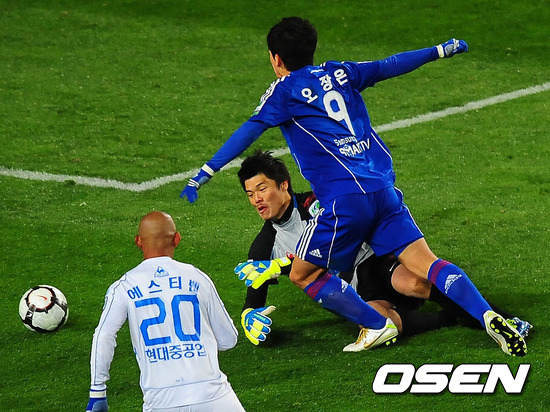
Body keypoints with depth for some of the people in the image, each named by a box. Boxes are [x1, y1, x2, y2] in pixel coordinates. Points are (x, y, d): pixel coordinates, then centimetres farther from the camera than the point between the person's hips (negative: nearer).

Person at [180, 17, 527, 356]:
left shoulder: (285, 90, 4)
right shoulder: (339, 73, 19)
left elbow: (249, 132, -7)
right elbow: (391, 66, 27)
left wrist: (207, 171, -10)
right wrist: (440, 50, 40)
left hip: (345, 199, -6)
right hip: (384, 188, 6)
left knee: (302, 274, 9)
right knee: (424, 263, 1)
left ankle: (377, 325, 6)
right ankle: (487, 316, -17)